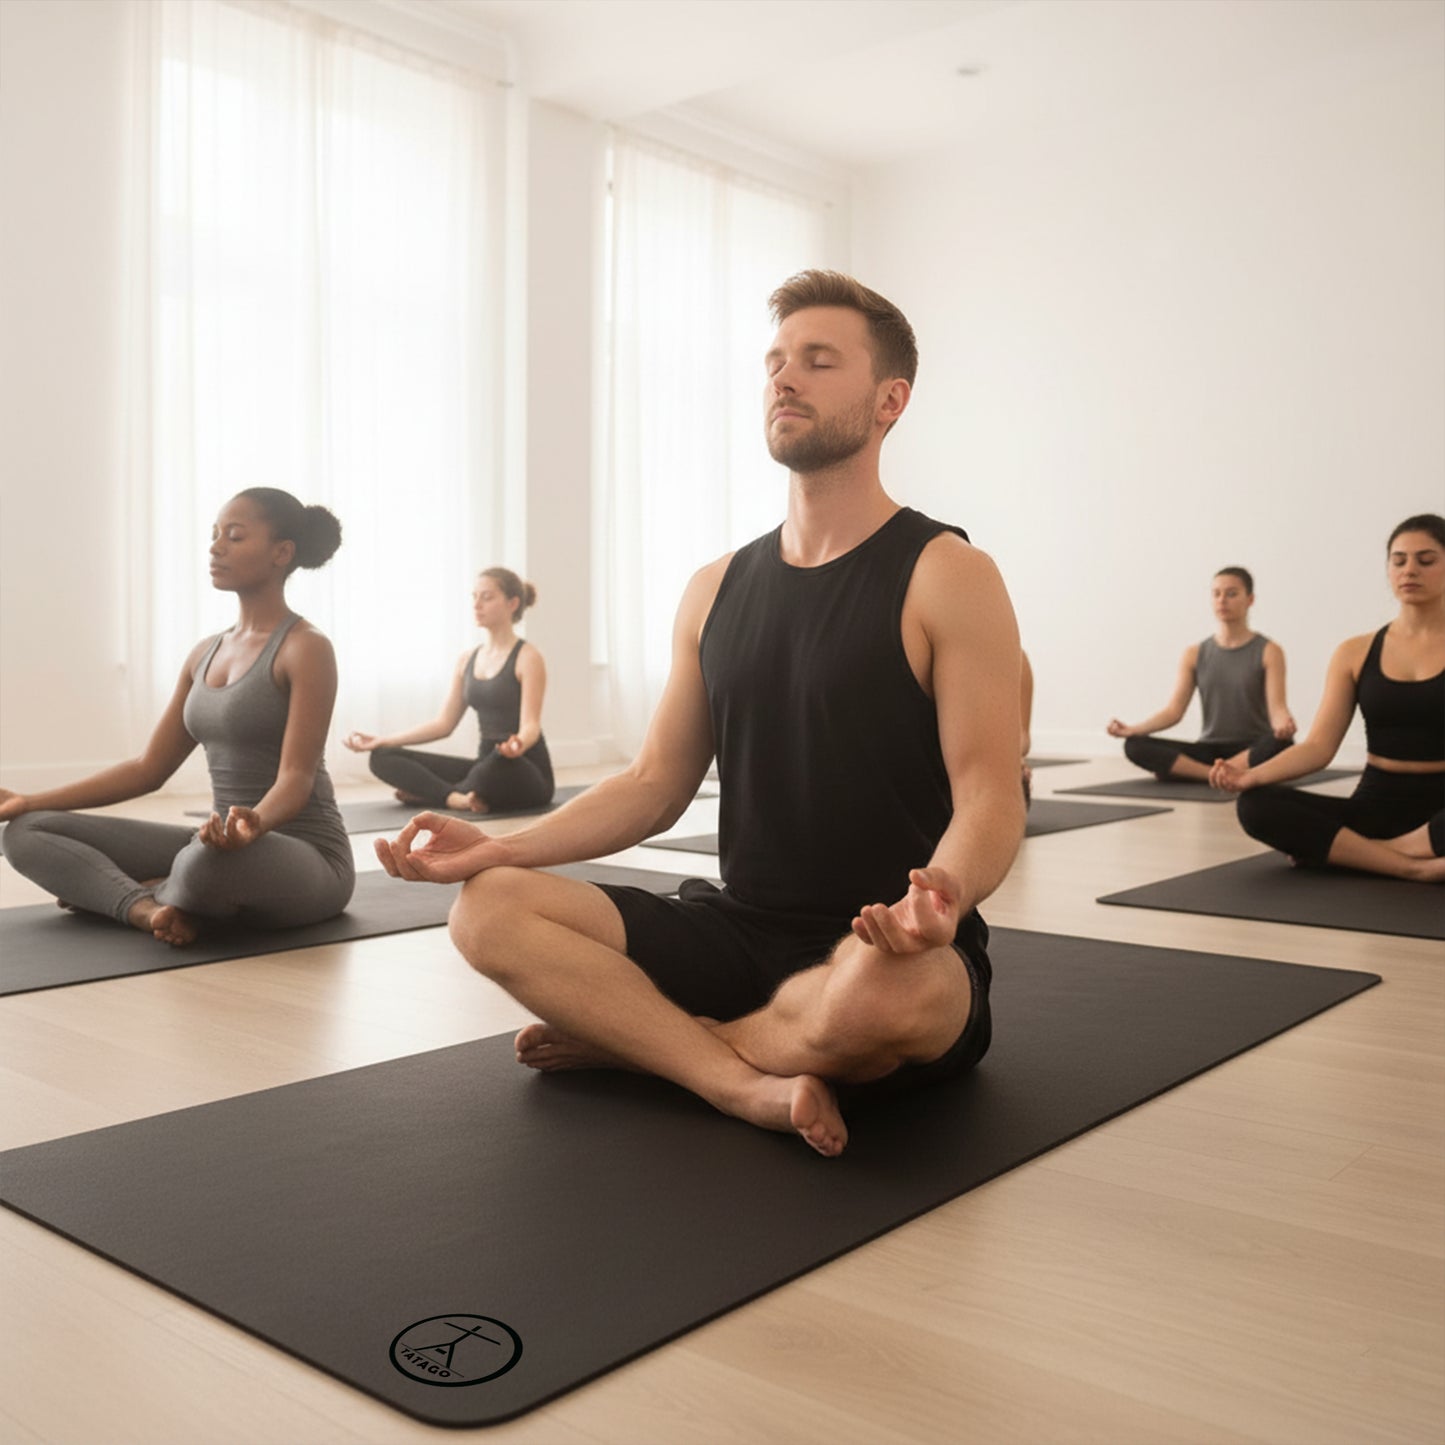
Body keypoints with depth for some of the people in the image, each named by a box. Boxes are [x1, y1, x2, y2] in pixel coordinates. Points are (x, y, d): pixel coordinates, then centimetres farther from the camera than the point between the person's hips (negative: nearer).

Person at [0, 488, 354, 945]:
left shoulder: (306, 648, -12)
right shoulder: (205, 654, 12)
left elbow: (296, 777, -20)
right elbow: (148, 768, 14)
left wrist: (256, 822, -42)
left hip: (306, 859, -7)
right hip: (225, 842, 8)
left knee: (211, 860, -43)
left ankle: (133, 894, -9)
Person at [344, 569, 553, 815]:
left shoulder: (527, 658, -9)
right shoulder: (467, 660, 11)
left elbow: (531, 725, -19)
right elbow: (444, 723, 12)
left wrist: (518, 745, -44)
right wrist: (382, 741, 3)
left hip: (527, 773, -6)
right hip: (488, 766, 6)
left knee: (502, 760, -44)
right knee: (384, 758, -5)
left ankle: (430, 791, -16)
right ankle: (455, 797, -26)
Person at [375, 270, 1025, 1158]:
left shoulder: (946, 577, -6)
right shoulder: (717, 589, 11)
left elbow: (990, 797, -13)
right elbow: (656, 785, 12)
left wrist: (943, 896, -35)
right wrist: (500, 847, -1)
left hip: (888, 954, -4)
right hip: (739, 934, 5)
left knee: (882, 991, -40)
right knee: (492, 909, -13)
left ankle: (633, 1036, -12)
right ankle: (749, 1084, -21)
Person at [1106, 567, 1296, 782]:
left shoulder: (1268, 651, 0)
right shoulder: (1194, 654, 8)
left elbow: (1277, 707, -11)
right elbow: (1173, 710, 0)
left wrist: (1284, 725, -37)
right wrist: (1132, 729, -18)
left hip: (1252, 751, -2)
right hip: (1210, 749, 2)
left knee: (1280, 744, -39)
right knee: (1135, 746, -22)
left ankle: (1187, 771, -31)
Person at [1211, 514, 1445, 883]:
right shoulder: (1355, 653, 8)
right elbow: (1319, 746, 1)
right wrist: (1250, 775, -18)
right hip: (1377, 805, 3)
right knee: (1256, 805, -23)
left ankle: (1337, 849, -24)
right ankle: (1414, 865, -25)